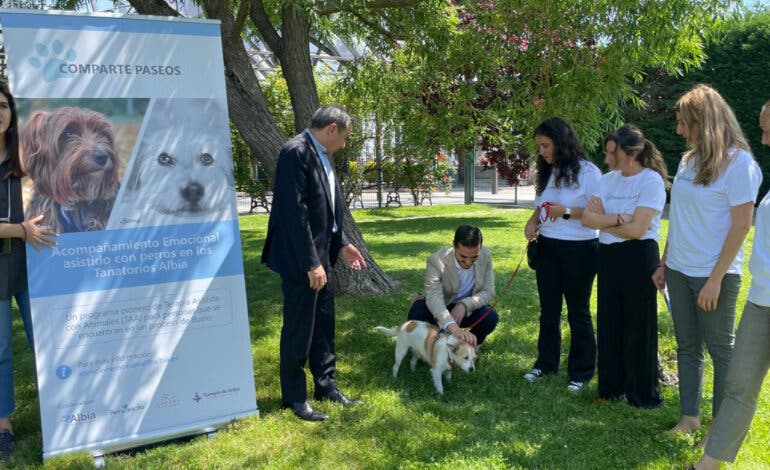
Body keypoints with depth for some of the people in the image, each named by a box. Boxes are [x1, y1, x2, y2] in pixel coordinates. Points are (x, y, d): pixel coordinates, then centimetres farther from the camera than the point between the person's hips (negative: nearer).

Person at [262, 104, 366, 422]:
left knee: (324, 324, 18)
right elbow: (295, 212, -23)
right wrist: (311, 263, -22)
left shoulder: (320, 155, 10)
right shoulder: (296, 153, -19)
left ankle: (325, 385, 32)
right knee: (298, 330, 3)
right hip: (301, 261, -10)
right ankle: (294, 397, 16)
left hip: (321, 257, 10)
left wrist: (341, 244, 16)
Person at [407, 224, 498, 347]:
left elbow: (489, 292, -14)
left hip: (466, 309, 2)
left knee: (491, 317, -27)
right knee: (416, 315, -33)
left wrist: (464, 305, -35)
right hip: (439, 309, -2)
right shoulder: (437, 261, -30)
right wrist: (454, 329, -62)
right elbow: (434, 297, -44)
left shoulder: (485, 255, -17)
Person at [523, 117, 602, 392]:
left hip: (579, 249, -7)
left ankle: (581, 372, 16)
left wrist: (567, 212, -23)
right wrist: (533, 221, 0)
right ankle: (546, 364, 27)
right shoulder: (548, 173, 10)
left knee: (578, 313, 4)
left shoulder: (588, 172, -12)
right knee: (548, 311, 14)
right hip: (547, 248, 7)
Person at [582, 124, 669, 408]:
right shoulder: (608, 180, 8)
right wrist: (618, 219, -17)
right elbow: (587, 219, -3)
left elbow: (636, 229, -19)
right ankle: (612, 388, 25)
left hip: (638, 257, -6)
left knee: (639, 327, 2)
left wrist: (603, 221, -5)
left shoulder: (652, 181, -11)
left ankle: (644, 395, 15)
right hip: (608, 257, 7)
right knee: (609, 323, 11)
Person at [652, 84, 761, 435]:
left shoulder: (738, 162, -13)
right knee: (687, 347, 12)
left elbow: (741, 226, -16)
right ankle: (690, 416, 23)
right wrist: (664, 263, 12)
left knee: (721, 349, 6)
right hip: (679, 271, 7)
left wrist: (715, 280, -18)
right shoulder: (689, 159, 9)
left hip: (714, 274, -7)